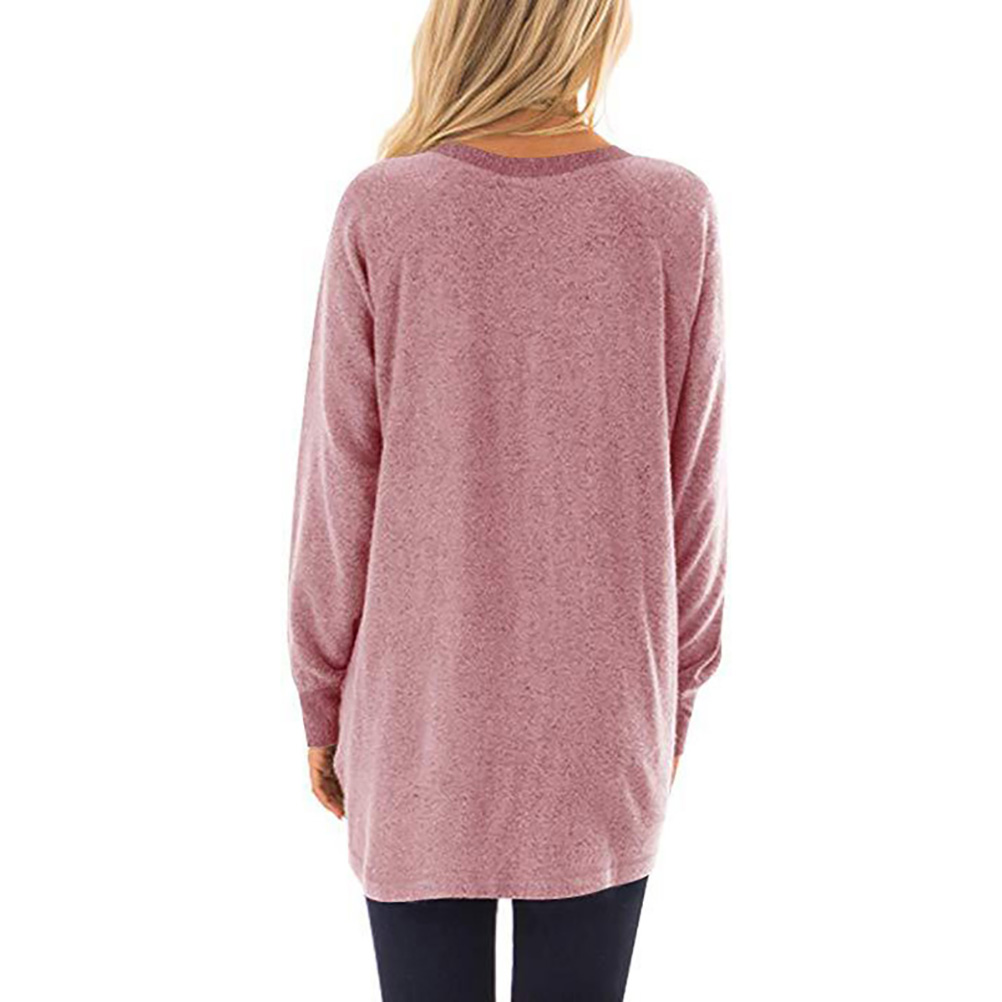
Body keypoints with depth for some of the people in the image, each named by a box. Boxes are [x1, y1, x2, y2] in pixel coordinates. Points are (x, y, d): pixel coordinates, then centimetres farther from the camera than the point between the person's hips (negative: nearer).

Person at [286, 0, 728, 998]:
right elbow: (689, 497, -5)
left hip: (424, 709, 0)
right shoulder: (676, 216, -10)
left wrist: (322, 703, 5)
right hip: (598, 713, 1)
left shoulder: (381, 216, -13)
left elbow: (340, 494, -9)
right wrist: (676, 690, 10)